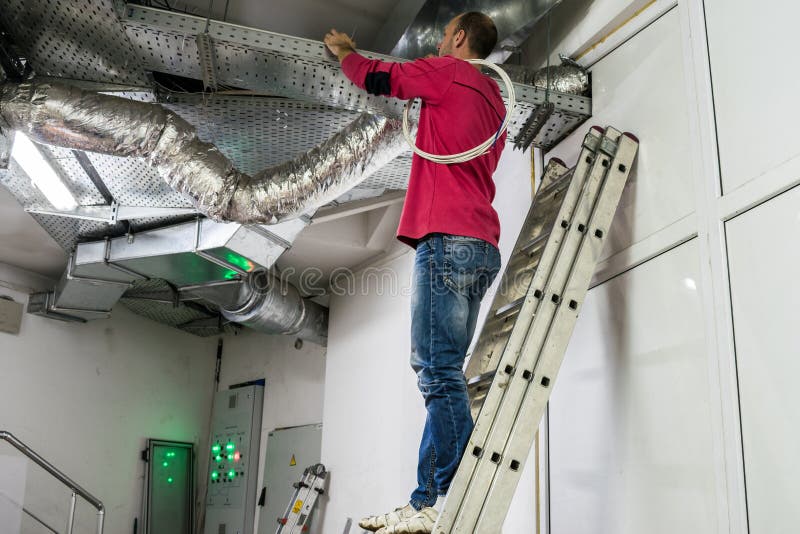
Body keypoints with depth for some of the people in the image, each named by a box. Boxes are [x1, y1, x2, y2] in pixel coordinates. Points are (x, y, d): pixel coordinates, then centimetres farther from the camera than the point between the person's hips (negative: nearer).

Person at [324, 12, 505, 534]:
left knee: (440, 372, -14)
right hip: (481, 248, 9)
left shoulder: (450, 71, 5)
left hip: (447, 237, -9)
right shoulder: (492, 99, 28)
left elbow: (378, 78, 12)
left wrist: (346, 51, 32)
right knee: (441, 373, 4)